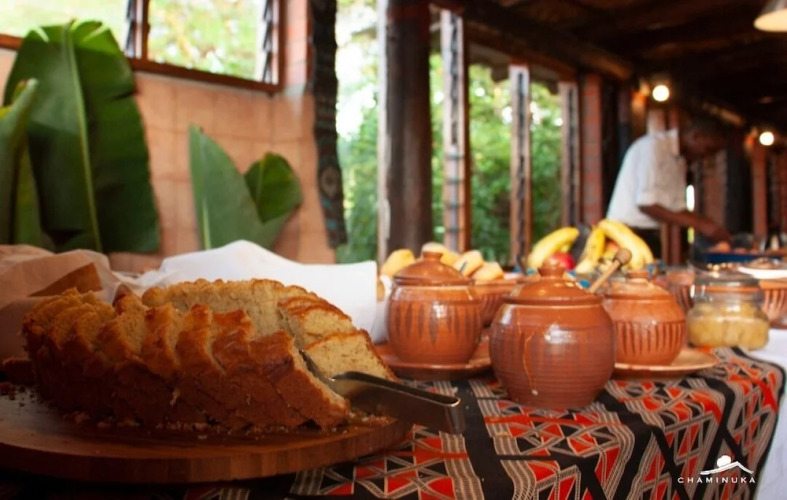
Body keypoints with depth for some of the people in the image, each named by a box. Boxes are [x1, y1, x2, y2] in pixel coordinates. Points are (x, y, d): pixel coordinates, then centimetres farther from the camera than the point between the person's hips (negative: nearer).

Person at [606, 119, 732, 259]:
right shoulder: (652, 146, -14)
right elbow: (646, 204, -20)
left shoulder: (679, 161, 14)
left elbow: (677, 208, 15)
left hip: (650, 236, 8)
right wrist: (700, 225, -18)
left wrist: (711, 228, 0)